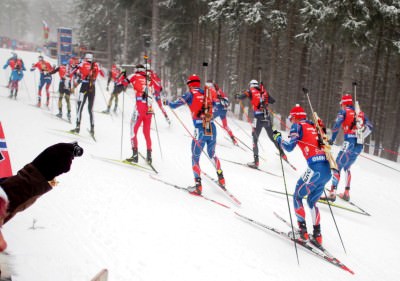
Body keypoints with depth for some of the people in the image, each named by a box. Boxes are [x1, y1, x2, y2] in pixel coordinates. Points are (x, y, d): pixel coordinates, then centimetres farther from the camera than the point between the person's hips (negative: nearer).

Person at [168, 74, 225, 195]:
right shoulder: (207, 94, 14)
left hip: (200, 131, -4)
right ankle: (221, 178, 27)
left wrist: (168, 102, 27)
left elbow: (173, 105, 6)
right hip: (212, 129, 4)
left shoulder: (190, 94, 2)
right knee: (212, 155, 25)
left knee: (195, 158, 8)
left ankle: (198, 186, 3)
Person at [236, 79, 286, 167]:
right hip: (267, 117, 4)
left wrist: (237, 96, 17)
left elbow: (241, 97, -5)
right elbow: (272, 101, 18)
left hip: (258, 118, -4)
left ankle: (256, 161, -8)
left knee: (255, 138, 0)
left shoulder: (251, 91, 4)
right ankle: (282, 154, 25)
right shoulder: (264, 91, 14)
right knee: (272, 137, 19)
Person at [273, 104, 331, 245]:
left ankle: (302, 231, 8)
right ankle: (317, 235, 20)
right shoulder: (313, 126, 21)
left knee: (297, 196, 12)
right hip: (327, 170, 7)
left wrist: (278, 138, 8)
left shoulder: (297, 126, 2)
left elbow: (289, 147, -7)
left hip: (315, 169, -7)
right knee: (312, 201, 21)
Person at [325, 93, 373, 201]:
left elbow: (337, 125, -10)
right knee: (347, 167, 21)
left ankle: (332, 193, -20)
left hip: (349, 142, -6)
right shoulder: (360, 113, 18)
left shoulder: (343, 112, 4)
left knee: (337, 166, -7)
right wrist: (360, 138, 17)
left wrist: (332, 139, -2)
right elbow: (369, 127, 11)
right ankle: (346, 193, 19)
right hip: (360, 145, 6)